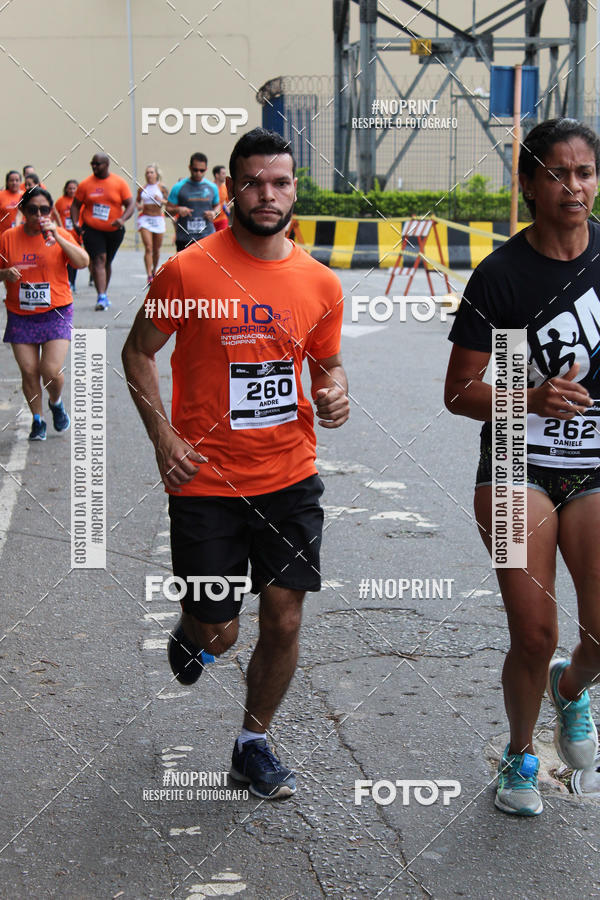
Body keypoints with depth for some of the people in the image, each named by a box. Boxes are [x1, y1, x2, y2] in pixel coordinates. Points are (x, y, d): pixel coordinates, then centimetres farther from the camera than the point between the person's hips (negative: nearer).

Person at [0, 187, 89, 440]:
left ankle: (56, 403, 21)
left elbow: (83, 262, -15)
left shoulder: (60, 235, -1)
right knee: (28, 371, -1)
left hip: (55, 313, -2)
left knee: (51, 370, -11)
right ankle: (37, 420, 19)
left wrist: (57, 237, -22)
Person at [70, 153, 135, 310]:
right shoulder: (85, 184, 0)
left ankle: (103, 294, 32)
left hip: (114, 230, 2)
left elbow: (131, 204, -3)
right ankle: (101, 297, -23)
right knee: (99, 259, -16)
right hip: (92, 230, -2)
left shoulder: (119, 183, -1)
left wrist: (122, 219, -20)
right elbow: (75, 205, 7)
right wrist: (75, 223, -8)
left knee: (107, 262, 15)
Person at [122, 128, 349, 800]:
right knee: (216, 632, 5)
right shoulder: (187, 272, -10)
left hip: (290, 479, 3)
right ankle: (190, 631, 43)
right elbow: (138, 353, 1)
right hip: (207, 481, -3)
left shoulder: (320, 283, 1)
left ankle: (254, 744, 28)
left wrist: (334, 392, -7)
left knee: (283, 625, 5)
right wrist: (163, 436, -10)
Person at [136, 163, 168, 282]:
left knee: (157, 249, 10)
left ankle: (154, 270, 35)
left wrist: (161, 200, -17)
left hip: (158, 219, 0)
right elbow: (137, 201, 19)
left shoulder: (161, 187, 0)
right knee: (148, 248, -13)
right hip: (145, 219, 0)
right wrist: (138, 206, -3)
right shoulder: (142, 189, 5)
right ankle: (149, 276, -16)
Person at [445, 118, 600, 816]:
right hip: (520, 467, -2)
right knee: (534, 636, -6)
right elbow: (460, 393, -6)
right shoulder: (500, 275, -9)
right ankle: (520, 753, 24)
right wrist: (533, 399, -22)